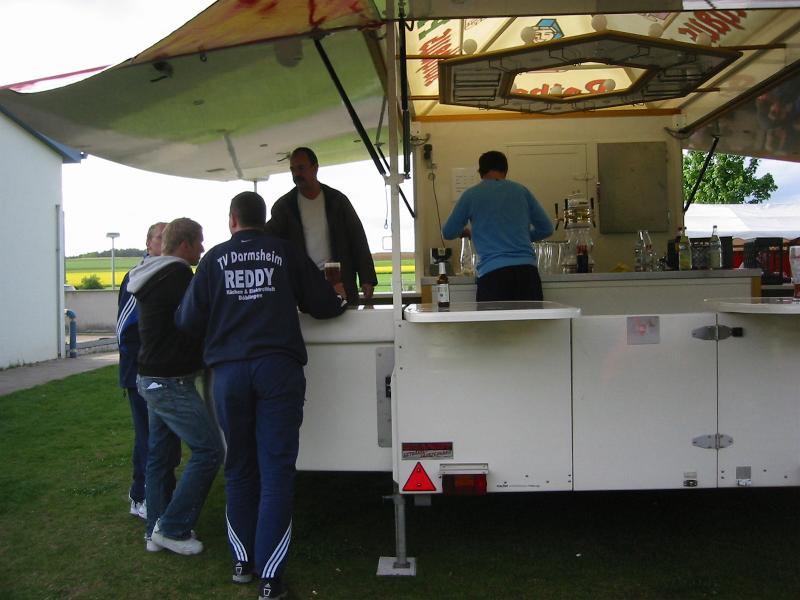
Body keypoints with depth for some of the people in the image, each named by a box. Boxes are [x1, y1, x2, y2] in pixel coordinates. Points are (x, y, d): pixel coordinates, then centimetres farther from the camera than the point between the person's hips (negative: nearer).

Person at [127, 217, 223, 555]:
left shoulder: (152, 277, 14)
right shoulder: (177, 275, -17)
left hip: (153, 379, 11)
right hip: (171, 384, -11)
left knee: (159, 454, 15)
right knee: (209, 450, -5)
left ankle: (156, 531, 23)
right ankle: (173, 529, 1)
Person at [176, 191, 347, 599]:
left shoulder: (215, 258, 7)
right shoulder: (286, 253, 6)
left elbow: (188, 321, 4)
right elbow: (324, 306, 7)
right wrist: (340, 298, 29)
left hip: (229, 371, 2)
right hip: (278, 368, -1)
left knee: (239, 468, 15)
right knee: (277, 470, 1)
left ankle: (243, 561, 26)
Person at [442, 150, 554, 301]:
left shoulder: (471, 195, 7)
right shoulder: (521, 191, 14)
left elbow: (448, 233, 17)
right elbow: (547, 228, 20)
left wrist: (465, 232, 38)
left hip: (492, 272, -2)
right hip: (527, 270, 2)